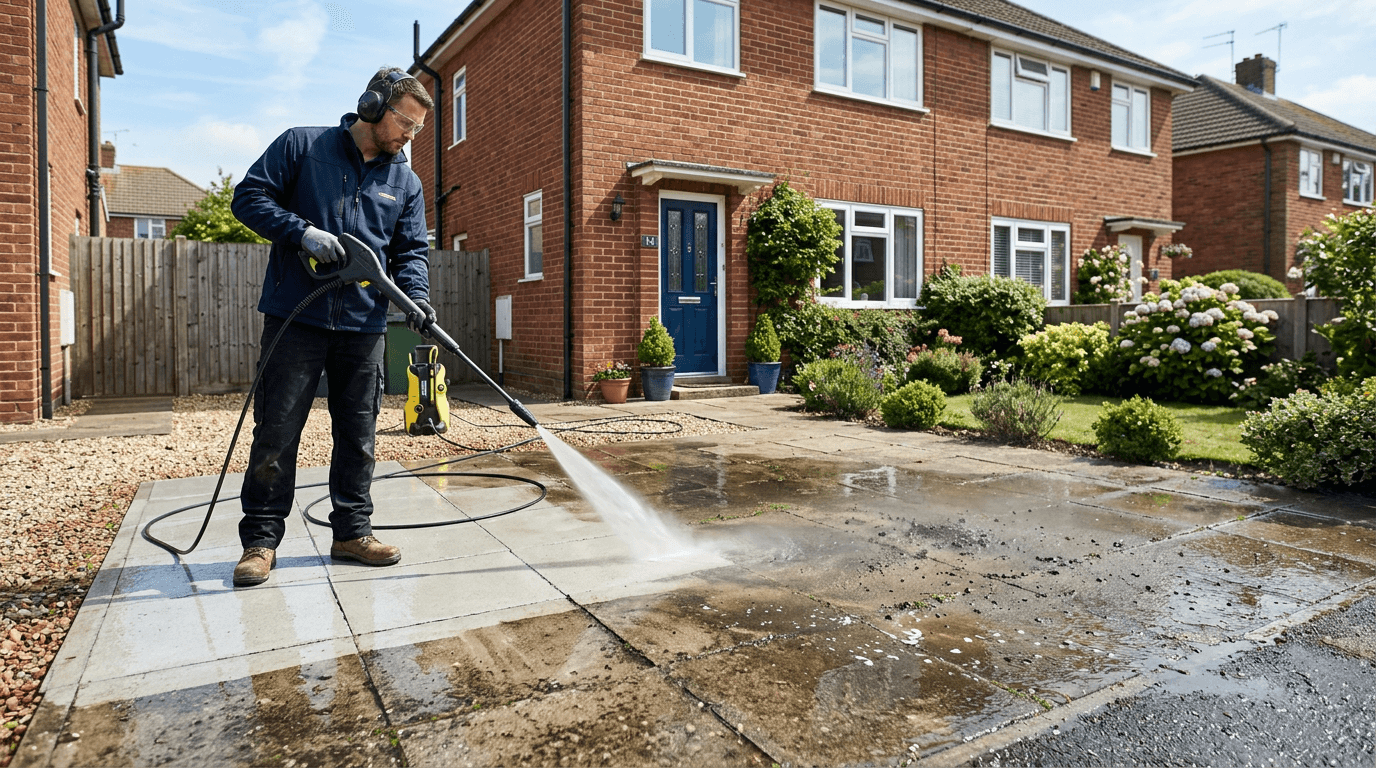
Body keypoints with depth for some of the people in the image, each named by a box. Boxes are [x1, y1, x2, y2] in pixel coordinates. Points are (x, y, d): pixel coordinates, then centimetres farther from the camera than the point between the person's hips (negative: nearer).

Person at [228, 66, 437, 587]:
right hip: (295, 318, -3)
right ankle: (260, 539, 11)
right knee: (276, 430, 0)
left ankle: (352, 531, 20)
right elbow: (249, 195, 0)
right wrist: (301, 231, -16)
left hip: (363, 327, 4)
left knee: (358, 433, 8)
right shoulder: (301, 147, 2)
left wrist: (415, 296, -9)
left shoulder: (406, 183, 12)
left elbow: (411, 250, 10)